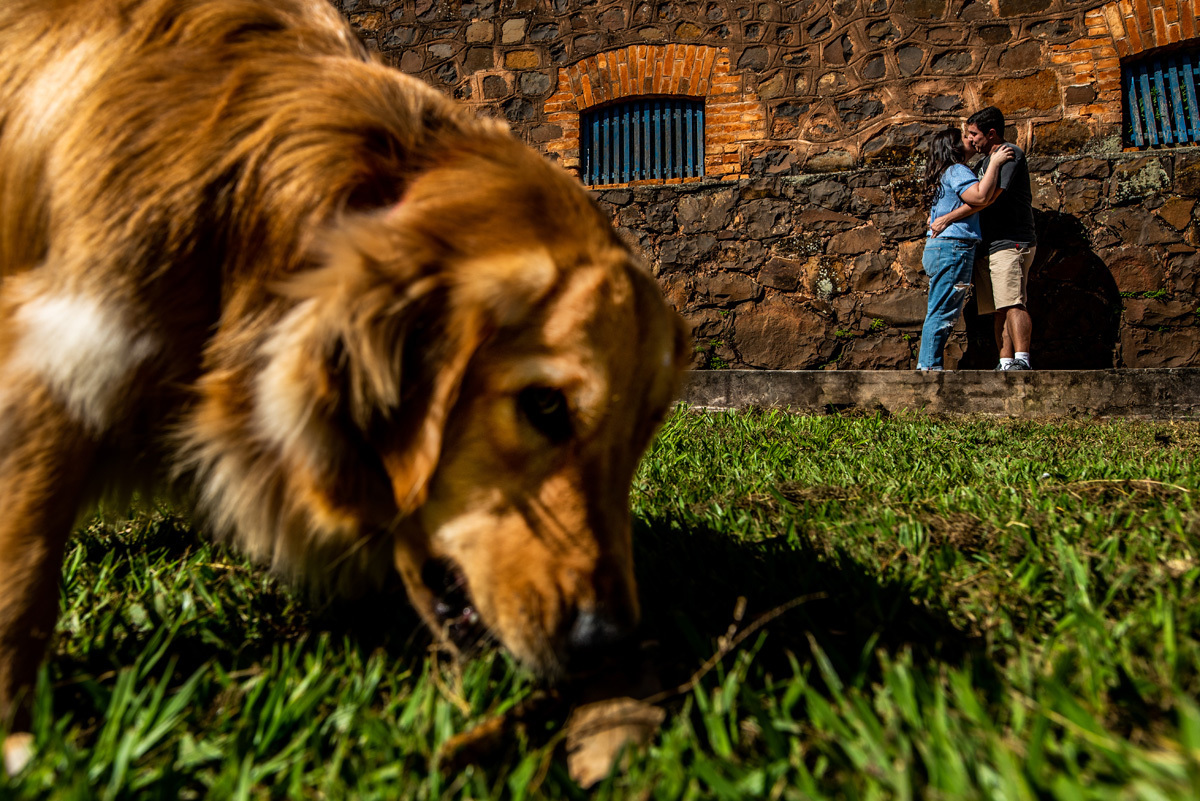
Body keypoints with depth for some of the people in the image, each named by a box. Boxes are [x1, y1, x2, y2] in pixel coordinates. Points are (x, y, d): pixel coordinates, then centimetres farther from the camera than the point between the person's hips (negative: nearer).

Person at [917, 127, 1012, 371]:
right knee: (942, 313, -9)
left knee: (941, 313, 11)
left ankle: (928, 365, 11)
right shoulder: (956, 171, -8)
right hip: (952, 249, -10)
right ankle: (929, 365, -8)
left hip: (937, 248, 10)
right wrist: (994, 163, -15)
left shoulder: (944, 175, 22)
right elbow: (980, 196, -22)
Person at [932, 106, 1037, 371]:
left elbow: (988, 197, -17)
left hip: (1011, 242, -9)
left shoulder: (1010, 154, -5)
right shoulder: (984, 162, 24)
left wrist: (948, 218, -14)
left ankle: (1022, 360, -25)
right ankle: (1005, 363, 1)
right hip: (988, 246, 9)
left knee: (1013, 303, -19)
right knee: (999, 310, 2)